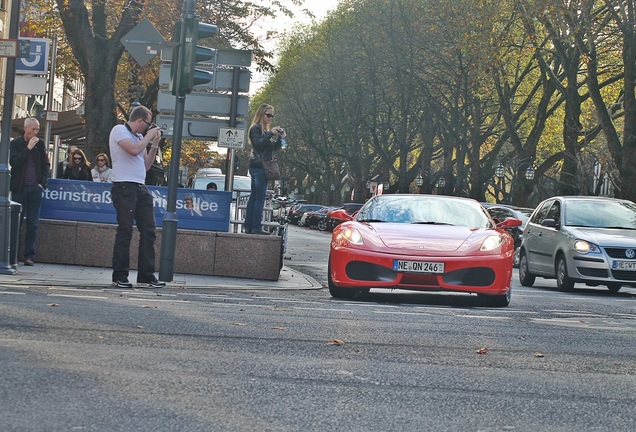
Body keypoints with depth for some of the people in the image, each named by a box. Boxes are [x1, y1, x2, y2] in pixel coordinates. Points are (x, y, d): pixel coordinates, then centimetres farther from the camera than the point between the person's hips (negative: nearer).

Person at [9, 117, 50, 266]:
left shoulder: (40, 143, 8)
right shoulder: (15, 143, 0)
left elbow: (46, 164, 13)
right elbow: (14, 162, -13)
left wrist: (43, 182, 1)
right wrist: (28, 148, -16)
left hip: (35, 188, 2)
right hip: (19, 188, -2)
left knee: (33, 224, -1)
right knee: (16, 222, -2)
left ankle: (29, 255, 1)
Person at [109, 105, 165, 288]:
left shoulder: (139, 136, 21)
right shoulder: (119, 130, -2)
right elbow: (134, 150, -18)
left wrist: (154, 145, 11)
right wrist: (149, 136, -4)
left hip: (141, 188, 8)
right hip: (124, 186, -8)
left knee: (149, 231, 2)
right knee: (125, 231, -7)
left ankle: (146, 275, 5)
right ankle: (120, 276, -2)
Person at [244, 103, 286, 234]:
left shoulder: (265, 130, 21)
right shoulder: (255, 129, -5)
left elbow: (274, 148, 17)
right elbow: (258, 143, -20)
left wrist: (280, 137, 2)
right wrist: (270, 134, -20)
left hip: (261, 167, 10)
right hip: (258, 166, -10)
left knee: (254, 197, 7)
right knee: (260, 197, -13)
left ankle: (248, 226, 8)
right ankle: (256, 227, -16)